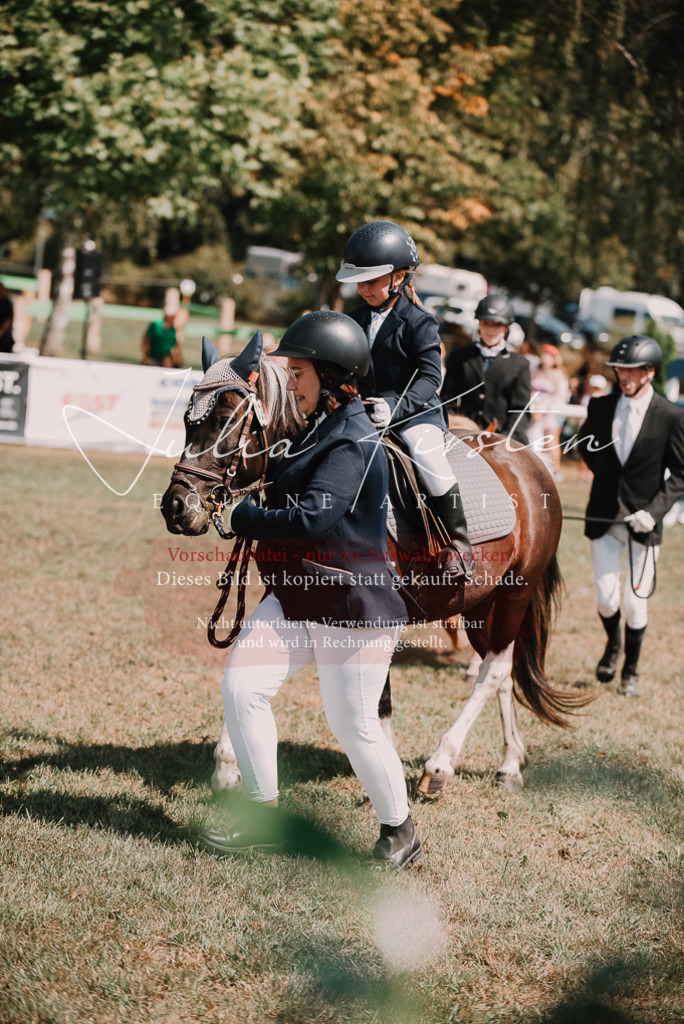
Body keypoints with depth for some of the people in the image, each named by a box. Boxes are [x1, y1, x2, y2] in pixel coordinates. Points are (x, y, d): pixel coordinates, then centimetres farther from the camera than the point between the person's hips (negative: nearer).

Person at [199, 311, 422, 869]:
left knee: (354, 723, -1)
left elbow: (313, 519, -28)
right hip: (297, 593, 9)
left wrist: (244, 517, -18)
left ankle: (400, 830, 21)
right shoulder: (315, 430, 11)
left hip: (355, 603, -9)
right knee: (242, 688, 0)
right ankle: (266, 817, 12)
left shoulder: (354, 444, -19)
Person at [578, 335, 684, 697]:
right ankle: (612, 644, 35)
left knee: (635, 603, 1)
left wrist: (654, 510, -17)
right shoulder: (600, 407, 0)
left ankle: (631, 670, 23)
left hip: (644, 522, -2)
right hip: (604, 518, 2)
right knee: (606, 599, 1)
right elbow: (585, 444, 22)